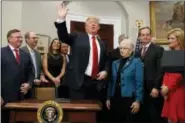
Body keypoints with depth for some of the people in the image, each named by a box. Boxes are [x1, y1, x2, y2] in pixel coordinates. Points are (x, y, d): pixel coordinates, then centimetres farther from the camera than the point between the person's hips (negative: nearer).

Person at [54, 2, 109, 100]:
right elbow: (63, 37, -9)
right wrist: (61, 19, -21)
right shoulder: (77, 37, 6)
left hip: (96, 83, 4)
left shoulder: (102, 44, 17)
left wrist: (105, 71, 2)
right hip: (79, 81, -4)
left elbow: (105, 61, 22)